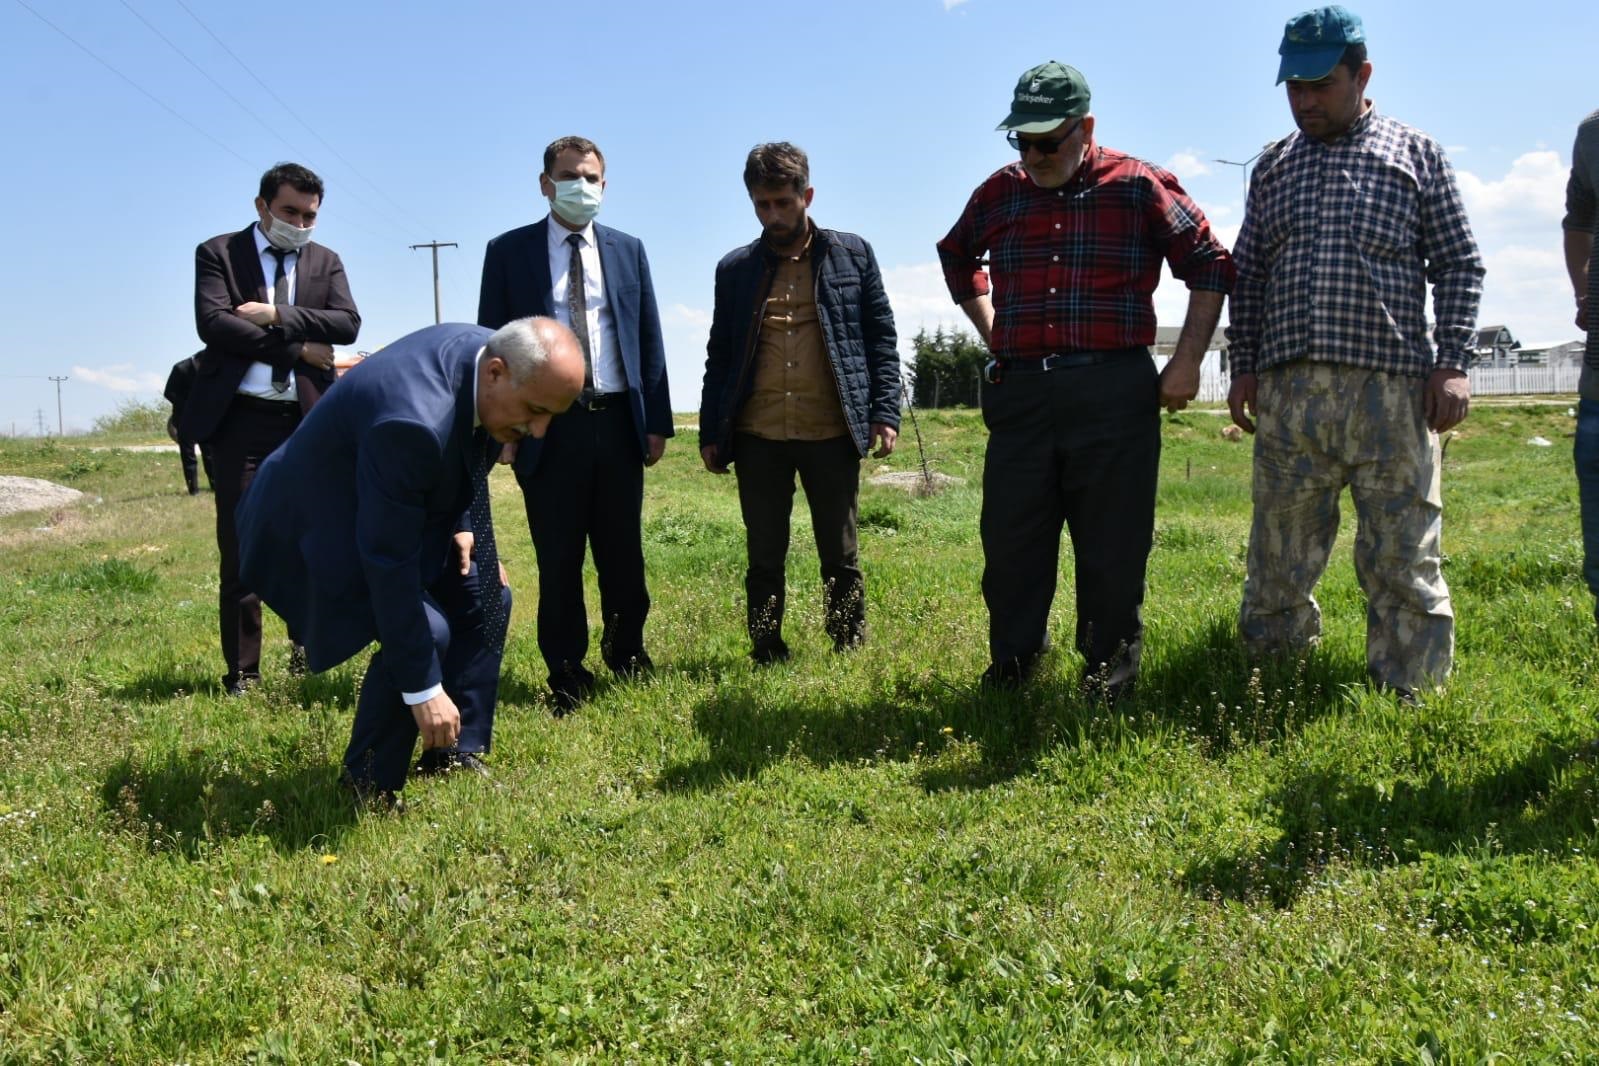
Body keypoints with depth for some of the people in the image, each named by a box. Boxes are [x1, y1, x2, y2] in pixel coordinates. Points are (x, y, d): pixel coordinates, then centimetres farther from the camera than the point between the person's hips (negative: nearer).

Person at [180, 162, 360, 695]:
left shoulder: (326, 262, 13)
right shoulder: (218, 253, 4)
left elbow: (347, 324, -3)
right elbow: (213, 323, -11)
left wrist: (276, 316, -14)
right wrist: (297, 348, -12)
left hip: (307, 419, 2)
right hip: (240, 417, -2)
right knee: (240, 549, -1)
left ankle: (307, 653, 21)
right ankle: (242, 671, 7)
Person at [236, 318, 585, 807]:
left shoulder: (488, 353, -14)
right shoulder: (414, 419, -40)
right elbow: (389, 561, -34)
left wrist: (462, 524, -6)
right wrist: (422, 688, -29)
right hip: (323, 521, -9)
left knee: (485, 597, 1)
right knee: (425, 629, -22)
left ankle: (455, 758, 13)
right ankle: (371, 787, 0)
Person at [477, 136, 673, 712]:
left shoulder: (627, 250, 10)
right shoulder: (508, 251, 3)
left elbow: (649, 339, 10)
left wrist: (657, 421, 4)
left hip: (618, 421, 2)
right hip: (547, 425, -2)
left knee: (624, 552, 10)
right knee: (558, 559, 5)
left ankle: (626, 652, 30)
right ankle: (567, 675, 17)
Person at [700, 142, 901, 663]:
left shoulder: (852, 254, 6)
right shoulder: (735, 268, 10)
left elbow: (881, 340, 6)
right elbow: (719, 357, 13)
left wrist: (885, 413, -5)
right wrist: (710, 433, 7)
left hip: (832, 434, -1)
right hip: (758, 438, 2)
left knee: (841, 560, 7)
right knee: (764, 561, 7)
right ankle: (768, 661, 16)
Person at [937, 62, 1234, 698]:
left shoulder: (1137, 187, 0)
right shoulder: (1000, 193, 11)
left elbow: (1210, 265, 6)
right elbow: (957, 256, 31)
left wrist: (1187, 363, -1)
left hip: (1113, 394, -3)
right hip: (1019, 394, 4)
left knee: (1112, 550, 2)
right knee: (1010, 543, 6)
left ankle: (1109, 682, 15)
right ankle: (1010, 672, 20)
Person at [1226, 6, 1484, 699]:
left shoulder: (1416, 155, 8)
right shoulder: (1273, 167, 16)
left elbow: (1458, 265, 6)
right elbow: (1248, 275, 17)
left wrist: (1452, 364, -4)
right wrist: (1243, 368, 9)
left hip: (1390, 389, -2)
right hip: (1287, 393, 3)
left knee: (1402, 555, -1)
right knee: (1279, 553, 6)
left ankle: (1408, 703, 9)